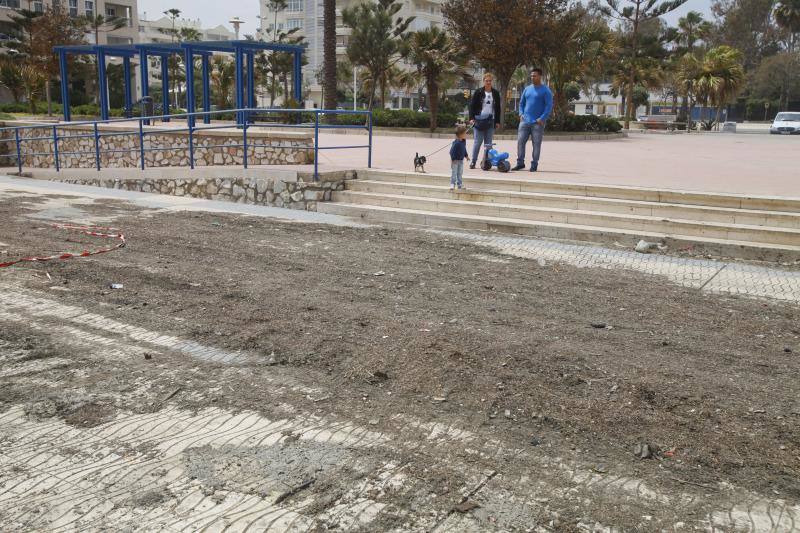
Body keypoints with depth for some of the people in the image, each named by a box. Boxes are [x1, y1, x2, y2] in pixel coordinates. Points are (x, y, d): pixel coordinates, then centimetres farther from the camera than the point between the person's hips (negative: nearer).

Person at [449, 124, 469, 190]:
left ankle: (460, 184, 21)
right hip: (455, 160, -8)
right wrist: (453, 159, -23)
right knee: (454, 172, -3)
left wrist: (466, 156, 23)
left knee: (460, 173, 13)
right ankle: (452, 184, 4)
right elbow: (452, 151, -23)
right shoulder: (456, 143, -26)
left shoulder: (464, 141, 1)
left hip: (461, 160, 8)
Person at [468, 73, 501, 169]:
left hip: (491, 120, 3)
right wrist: (471, 118, -10)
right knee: (477, 142, -3)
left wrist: (497, 121, 8)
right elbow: (472, 106, 0)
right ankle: (473, 161, 3)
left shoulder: (495, 93, 10)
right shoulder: (478, 92, 1)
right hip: (479, 119, -3)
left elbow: (498, 108, 13)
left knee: (488, 143, 4)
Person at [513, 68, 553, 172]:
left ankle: (534, 165, 7)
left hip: (537, 123, -5)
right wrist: (521, 114, 5)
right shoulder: (527, 89, 14)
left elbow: (549, 106, -7)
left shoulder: (545, 90, -3)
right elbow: (521, 103, 22)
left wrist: (542, 118, -16)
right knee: (520, 141, 0)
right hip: (525, 121, 5)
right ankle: (520, 163, 10)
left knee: (536, 144, 0)